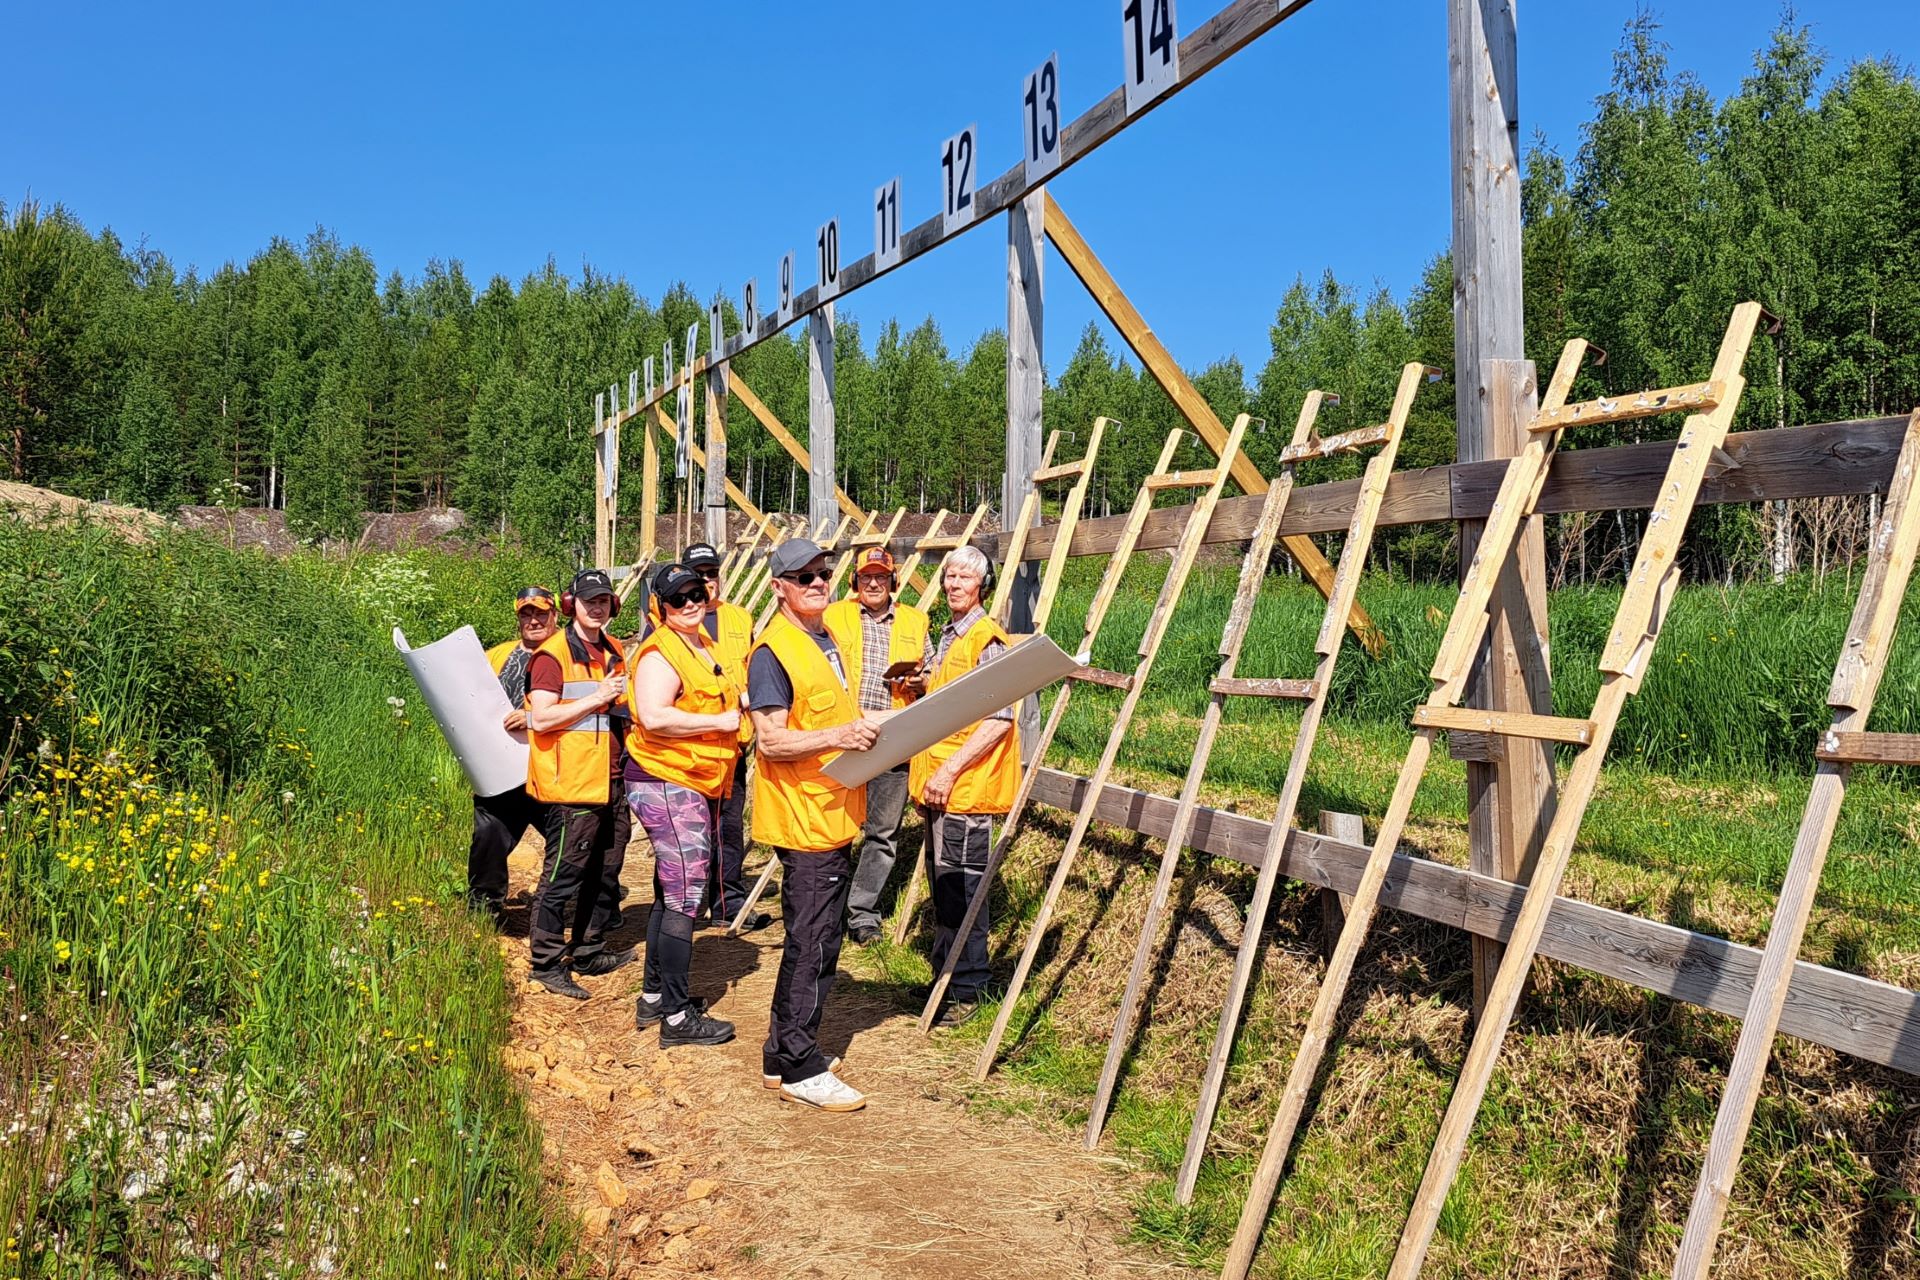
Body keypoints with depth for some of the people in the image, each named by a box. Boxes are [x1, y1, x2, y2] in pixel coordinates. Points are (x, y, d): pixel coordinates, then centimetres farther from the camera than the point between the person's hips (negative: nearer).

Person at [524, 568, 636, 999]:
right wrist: (597, 698, -18)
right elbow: (540, 718, -18)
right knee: (564, 874, -4)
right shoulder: (553, 653, -8)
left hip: (611, 782, 8)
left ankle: (589, 951, 25)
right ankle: (546, 962, 5)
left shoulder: (614, 652, 17)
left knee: (605, 874, 13)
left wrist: (625, 702, 11)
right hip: (572, 784, -8)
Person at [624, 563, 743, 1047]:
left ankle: (653, 996, 27)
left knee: (673, 891, 16)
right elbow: (653, 717, -29)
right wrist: (721, 722, -22)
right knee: (685, 896, -9)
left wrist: (742, 699, 12)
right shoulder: (660, 653, -15)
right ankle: (677, 1016, -4)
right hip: (666, 783, -10)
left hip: (699, 785, 10)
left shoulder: (705, 646, 16)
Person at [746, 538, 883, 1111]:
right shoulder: (773, 651, -15)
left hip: (834, 816, 10)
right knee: (811, 945, -5)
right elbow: (771, 740, -21)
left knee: (817, 942, 15)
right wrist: (838, 736, -30)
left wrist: (869, 725, 12)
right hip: (802, 819, -9)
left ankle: (783, 1054, 26)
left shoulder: (827, 639, 15)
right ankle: (802, 1071, 5)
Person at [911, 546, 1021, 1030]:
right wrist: (926, 771, 18)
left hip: (966, 786, -9)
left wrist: (950, 770, -21)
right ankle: (945, 974, 27)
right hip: (939, 784, 9)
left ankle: (965, 991, 3)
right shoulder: (947, 637, 17)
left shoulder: (987, 640, -12)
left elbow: (999, 718, -20)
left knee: (959, 886, -5)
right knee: (943, 882, 16)